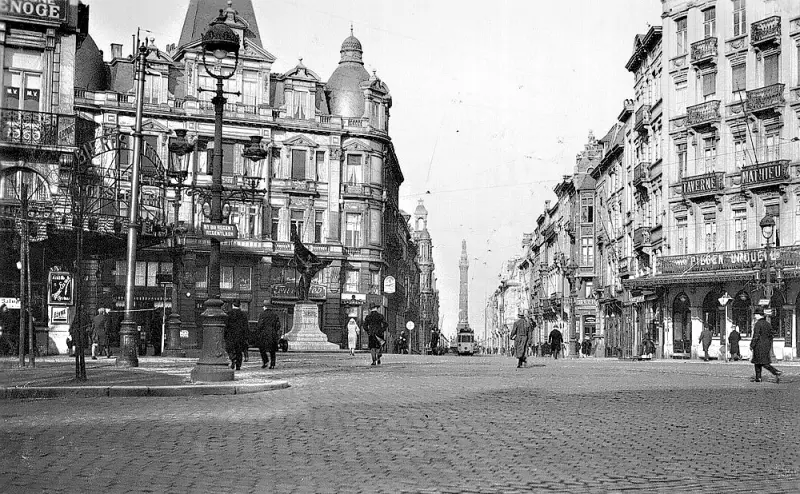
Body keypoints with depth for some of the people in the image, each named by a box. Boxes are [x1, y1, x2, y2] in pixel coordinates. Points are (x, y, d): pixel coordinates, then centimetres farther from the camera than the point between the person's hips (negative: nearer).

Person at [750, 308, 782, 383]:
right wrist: (770, 347, 21)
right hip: (767, 345, 9)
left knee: (764, 363, -6)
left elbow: (756, 336, -18)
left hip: (759, 346, -9)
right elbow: (770, 336, 15)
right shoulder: (768, 324, 11)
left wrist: (751, 345, -11)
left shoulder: (758, 324, -14)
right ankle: (758, 378, 17)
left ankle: (776, 372, -18)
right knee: (757, 362, 15)